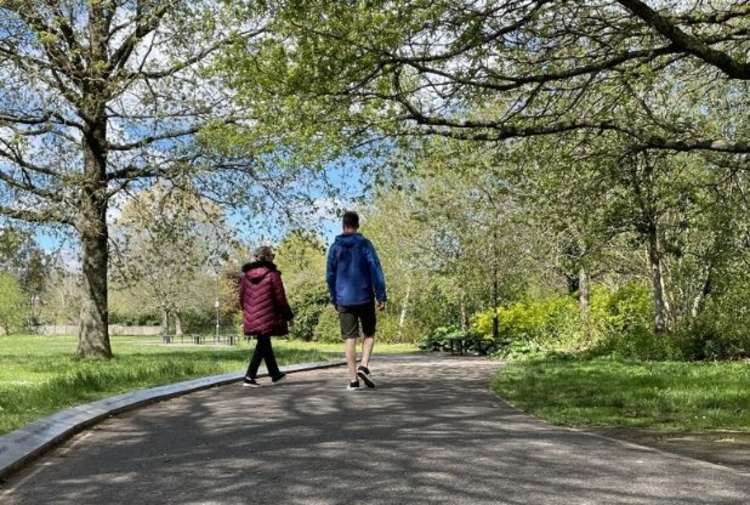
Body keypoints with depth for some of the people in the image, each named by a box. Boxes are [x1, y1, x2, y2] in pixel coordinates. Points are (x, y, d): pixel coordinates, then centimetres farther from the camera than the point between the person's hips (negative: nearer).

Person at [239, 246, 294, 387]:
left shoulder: (246, 274, 7)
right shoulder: (272, 274, -10)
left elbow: (242, 297, 11)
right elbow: (280, 298, -7)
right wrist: (288, 315, 3)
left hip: (252, 317, 6)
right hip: (267, 316, -6)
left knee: (265, 344, 18)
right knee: (262, 345, 0)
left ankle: (275, 374, 32)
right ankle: (249, 377, -7)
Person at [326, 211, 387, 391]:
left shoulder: (335, 247, 3)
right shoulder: (365, 244, -3)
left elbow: (330, 275, 6)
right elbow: (376, 270, -8)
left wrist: (334, 299, 15)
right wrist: (381, 296, -5)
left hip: (344, 300, 2)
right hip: (364, 298, -1)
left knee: (350, 338, 4)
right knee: (369, 333, 15)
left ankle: (353, 379, 2)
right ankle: (364, 366, -4)